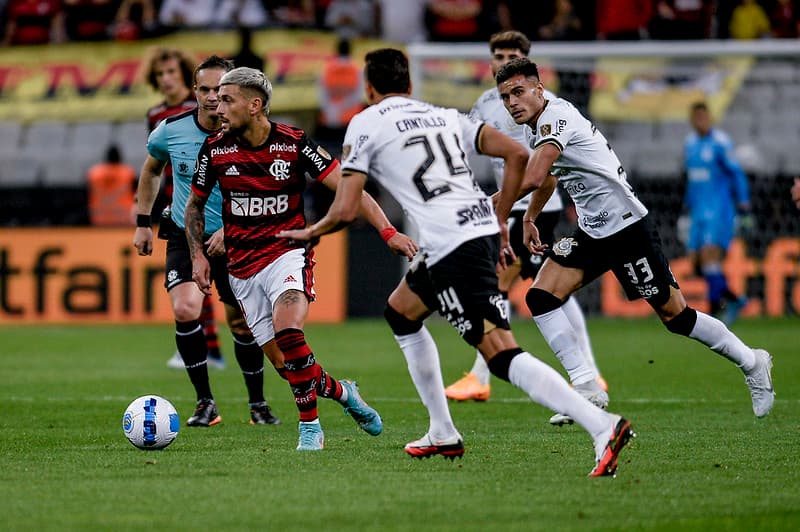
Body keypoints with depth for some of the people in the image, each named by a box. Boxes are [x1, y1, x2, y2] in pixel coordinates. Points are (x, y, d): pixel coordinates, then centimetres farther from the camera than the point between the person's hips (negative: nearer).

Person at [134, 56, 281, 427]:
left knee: (242, 325, 5)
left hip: (234, 242, 0)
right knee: (185, 311, -20)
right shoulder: (171, 130, -9)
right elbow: (151, 169, 13)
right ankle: (205, 403, -7)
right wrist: (143, 223, 12)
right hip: (185, 236, 1)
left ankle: (258, 404, 27)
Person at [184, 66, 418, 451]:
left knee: (287, 330, -29)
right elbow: (195, 205, 14)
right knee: (283, 362, -1)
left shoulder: (294, 144, -10)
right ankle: (343, 393, 26)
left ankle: (309, 425, -13)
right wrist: (198, 256, 3)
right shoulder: (214, 150, -3)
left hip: (288, 251, -3)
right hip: (242, 268, 3)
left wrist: (388, 231, -21)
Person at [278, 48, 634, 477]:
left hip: (451, 246, -8)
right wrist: (500, 220, 20)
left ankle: (601, 426, -29)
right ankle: (443, 433, 31)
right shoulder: (444, 116, 21)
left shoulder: (364, 125, 5)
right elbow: (517, 155, 13)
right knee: (400, 312, 29)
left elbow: (344, 211, -1)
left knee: (501, 354, -13)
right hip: (484, 230, 8)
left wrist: (309, 232, 19)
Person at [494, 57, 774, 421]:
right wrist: (529, 219, 29)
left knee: (675, 315, -1)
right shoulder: (538, 126, 8)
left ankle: (752, 363, 19)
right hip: (591, 233, 9)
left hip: (627, 227, -9)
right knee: (540, 297, -6)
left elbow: (532, 178, -35)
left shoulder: (556, 117, -21)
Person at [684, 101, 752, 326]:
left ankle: (715, 309, -15)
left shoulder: (720, 142, -10)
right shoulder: (690, 143, 13)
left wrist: (744, 209, -11)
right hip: (699, 212, 8)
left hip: (720, 210, -8)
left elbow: (737, 175, -8)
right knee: (697, 261, 3)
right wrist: (687, 209, 25)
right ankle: (733, 300, 17)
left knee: (709, 254, -18)